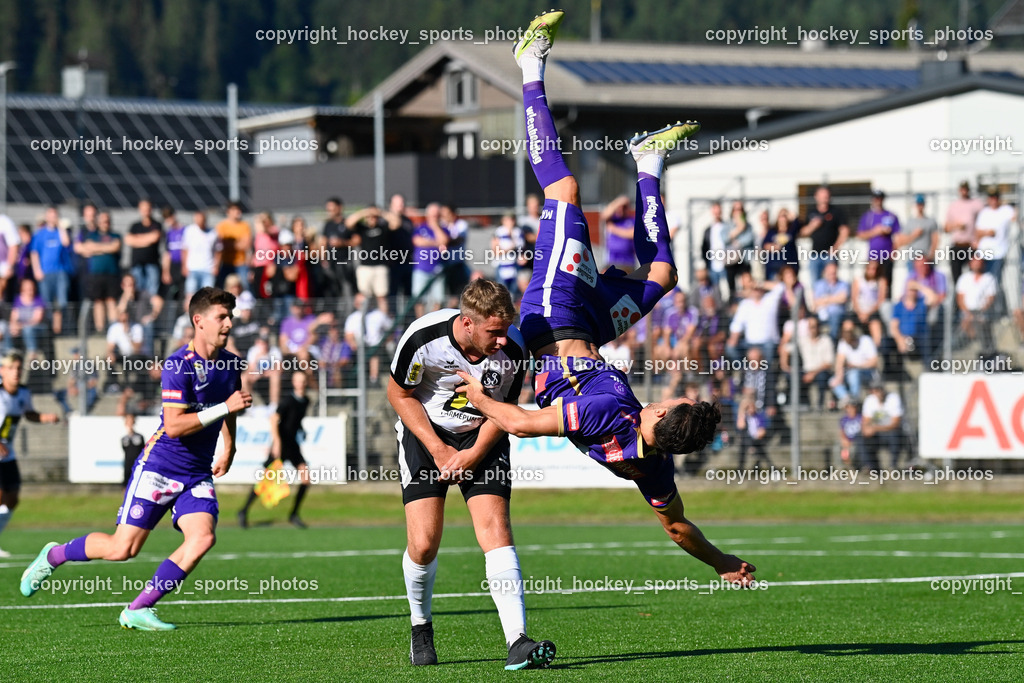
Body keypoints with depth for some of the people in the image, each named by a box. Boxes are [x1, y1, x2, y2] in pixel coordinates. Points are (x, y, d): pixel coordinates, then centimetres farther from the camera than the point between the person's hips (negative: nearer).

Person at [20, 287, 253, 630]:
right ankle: (54, 555, 22)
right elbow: (173, 425, -25)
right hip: (158, 468, -6)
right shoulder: (177, 365, -18)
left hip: (198, 474, 6)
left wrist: (228, 449, 26)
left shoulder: (231, 364, 6)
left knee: (203, 537, -18)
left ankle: (138, 610, -8)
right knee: (123, 548, -7)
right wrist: (225, 408, -26)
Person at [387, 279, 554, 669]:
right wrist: (439, 450, -14)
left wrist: (474, 453, -15)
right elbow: (399, 393, -9)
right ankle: (421, 627, 18)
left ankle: (517, 642, -26)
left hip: (481, 436, 1)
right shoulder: (424, 337, -26)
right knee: (424, 544, -11)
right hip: (424, 432, -1)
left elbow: (505, 408, -3)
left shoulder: (513, 349, -21)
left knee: (495, 526, -18)